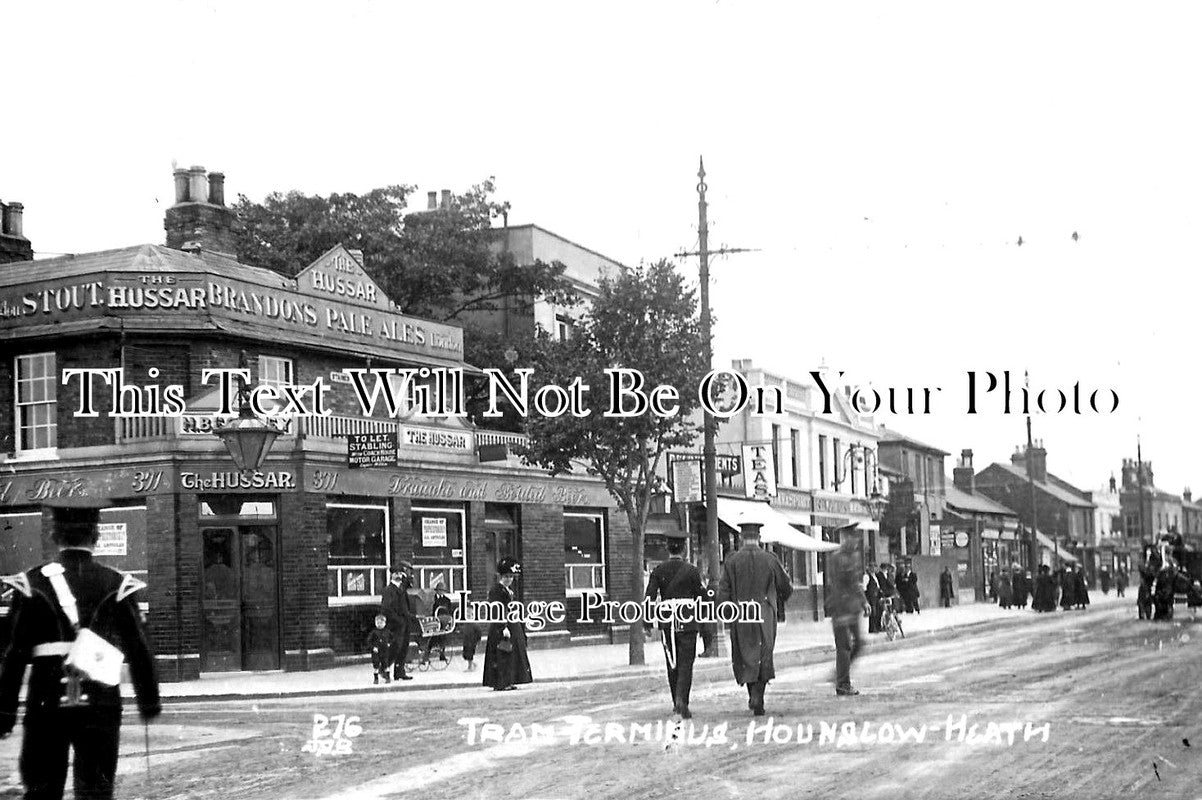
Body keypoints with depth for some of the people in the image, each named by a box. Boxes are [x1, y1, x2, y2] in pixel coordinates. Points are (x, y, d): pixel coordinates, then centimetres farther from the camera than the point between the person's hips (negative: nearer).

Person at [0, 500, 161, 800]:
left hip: (46, 704, 0)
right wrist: (149, 702, 12)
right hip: (100, 705, 0)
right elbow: (138, 651, 1)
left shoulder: (32, 584, -1)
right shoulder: (117, 585, -1)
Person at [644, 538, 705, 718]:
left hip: (666, 622, 2)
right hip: (687, 622, -2)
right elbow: (701, 596, 1)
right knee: (686, 663, -1)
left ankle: (677, 703, 21)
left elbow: (650, 597, -5)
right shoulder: (691, 571, -4)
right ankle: (682, 701, -17)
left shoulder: (658, 571, 1)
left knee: (672, 663, 15)